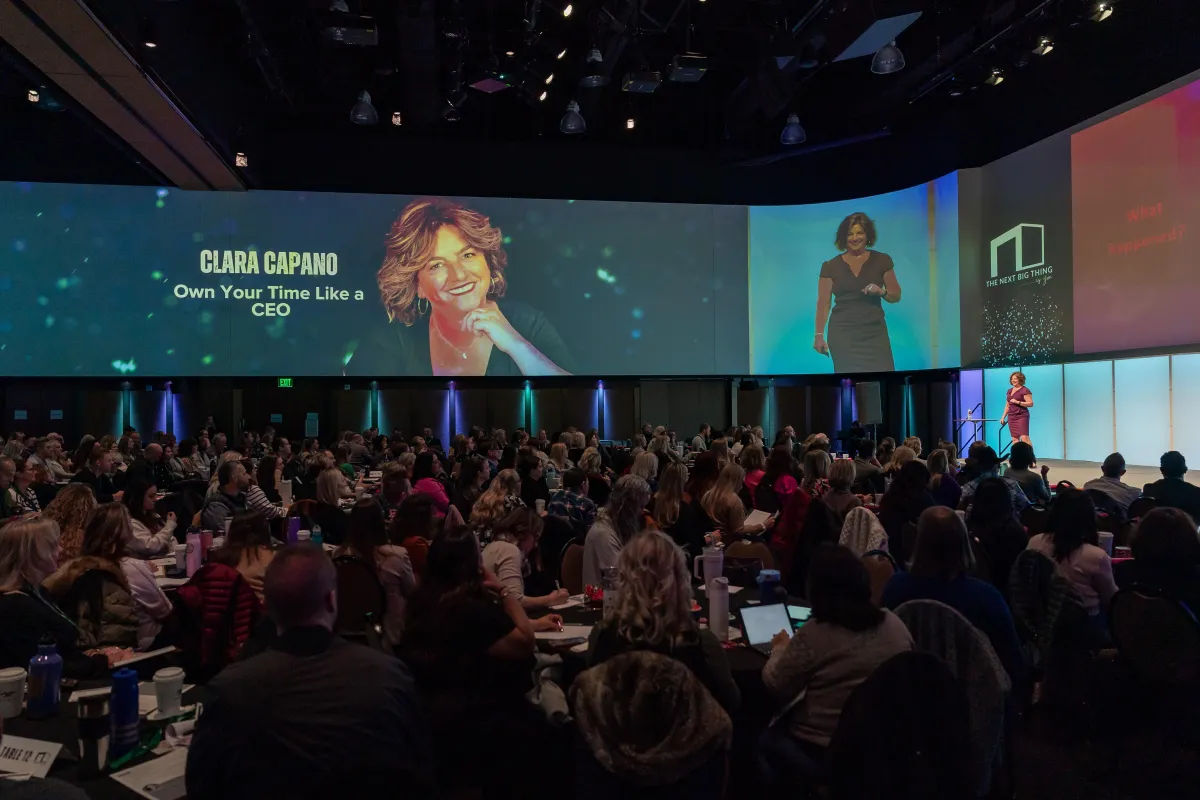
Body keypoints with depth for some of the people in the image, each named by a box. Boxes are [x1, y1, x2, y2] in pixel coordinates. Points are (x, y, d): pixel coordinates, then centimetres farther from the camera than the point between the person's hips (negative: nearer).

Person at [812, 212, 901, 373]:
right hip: (842, 333, 0)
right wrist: (819, 335, -3)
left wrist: (881, 291, -9)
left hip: (874, 332, 1)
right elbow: (823, 303, 4)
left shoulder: (882, 261, 8)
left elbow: (896, 296, 12)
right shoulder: (831, 266, 6)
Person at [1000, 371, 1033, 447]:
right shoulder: (1009, 391, 18)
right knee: (1014, 439, 3)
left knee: (1024, 438, -15)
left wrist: (1017, 402, -18)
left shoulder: (1024, 390, -5)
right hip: (1011, 417, 7)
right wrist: (1003, 417, 16)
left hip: (1021, 417, -7)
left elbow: (1030, 403, -12)